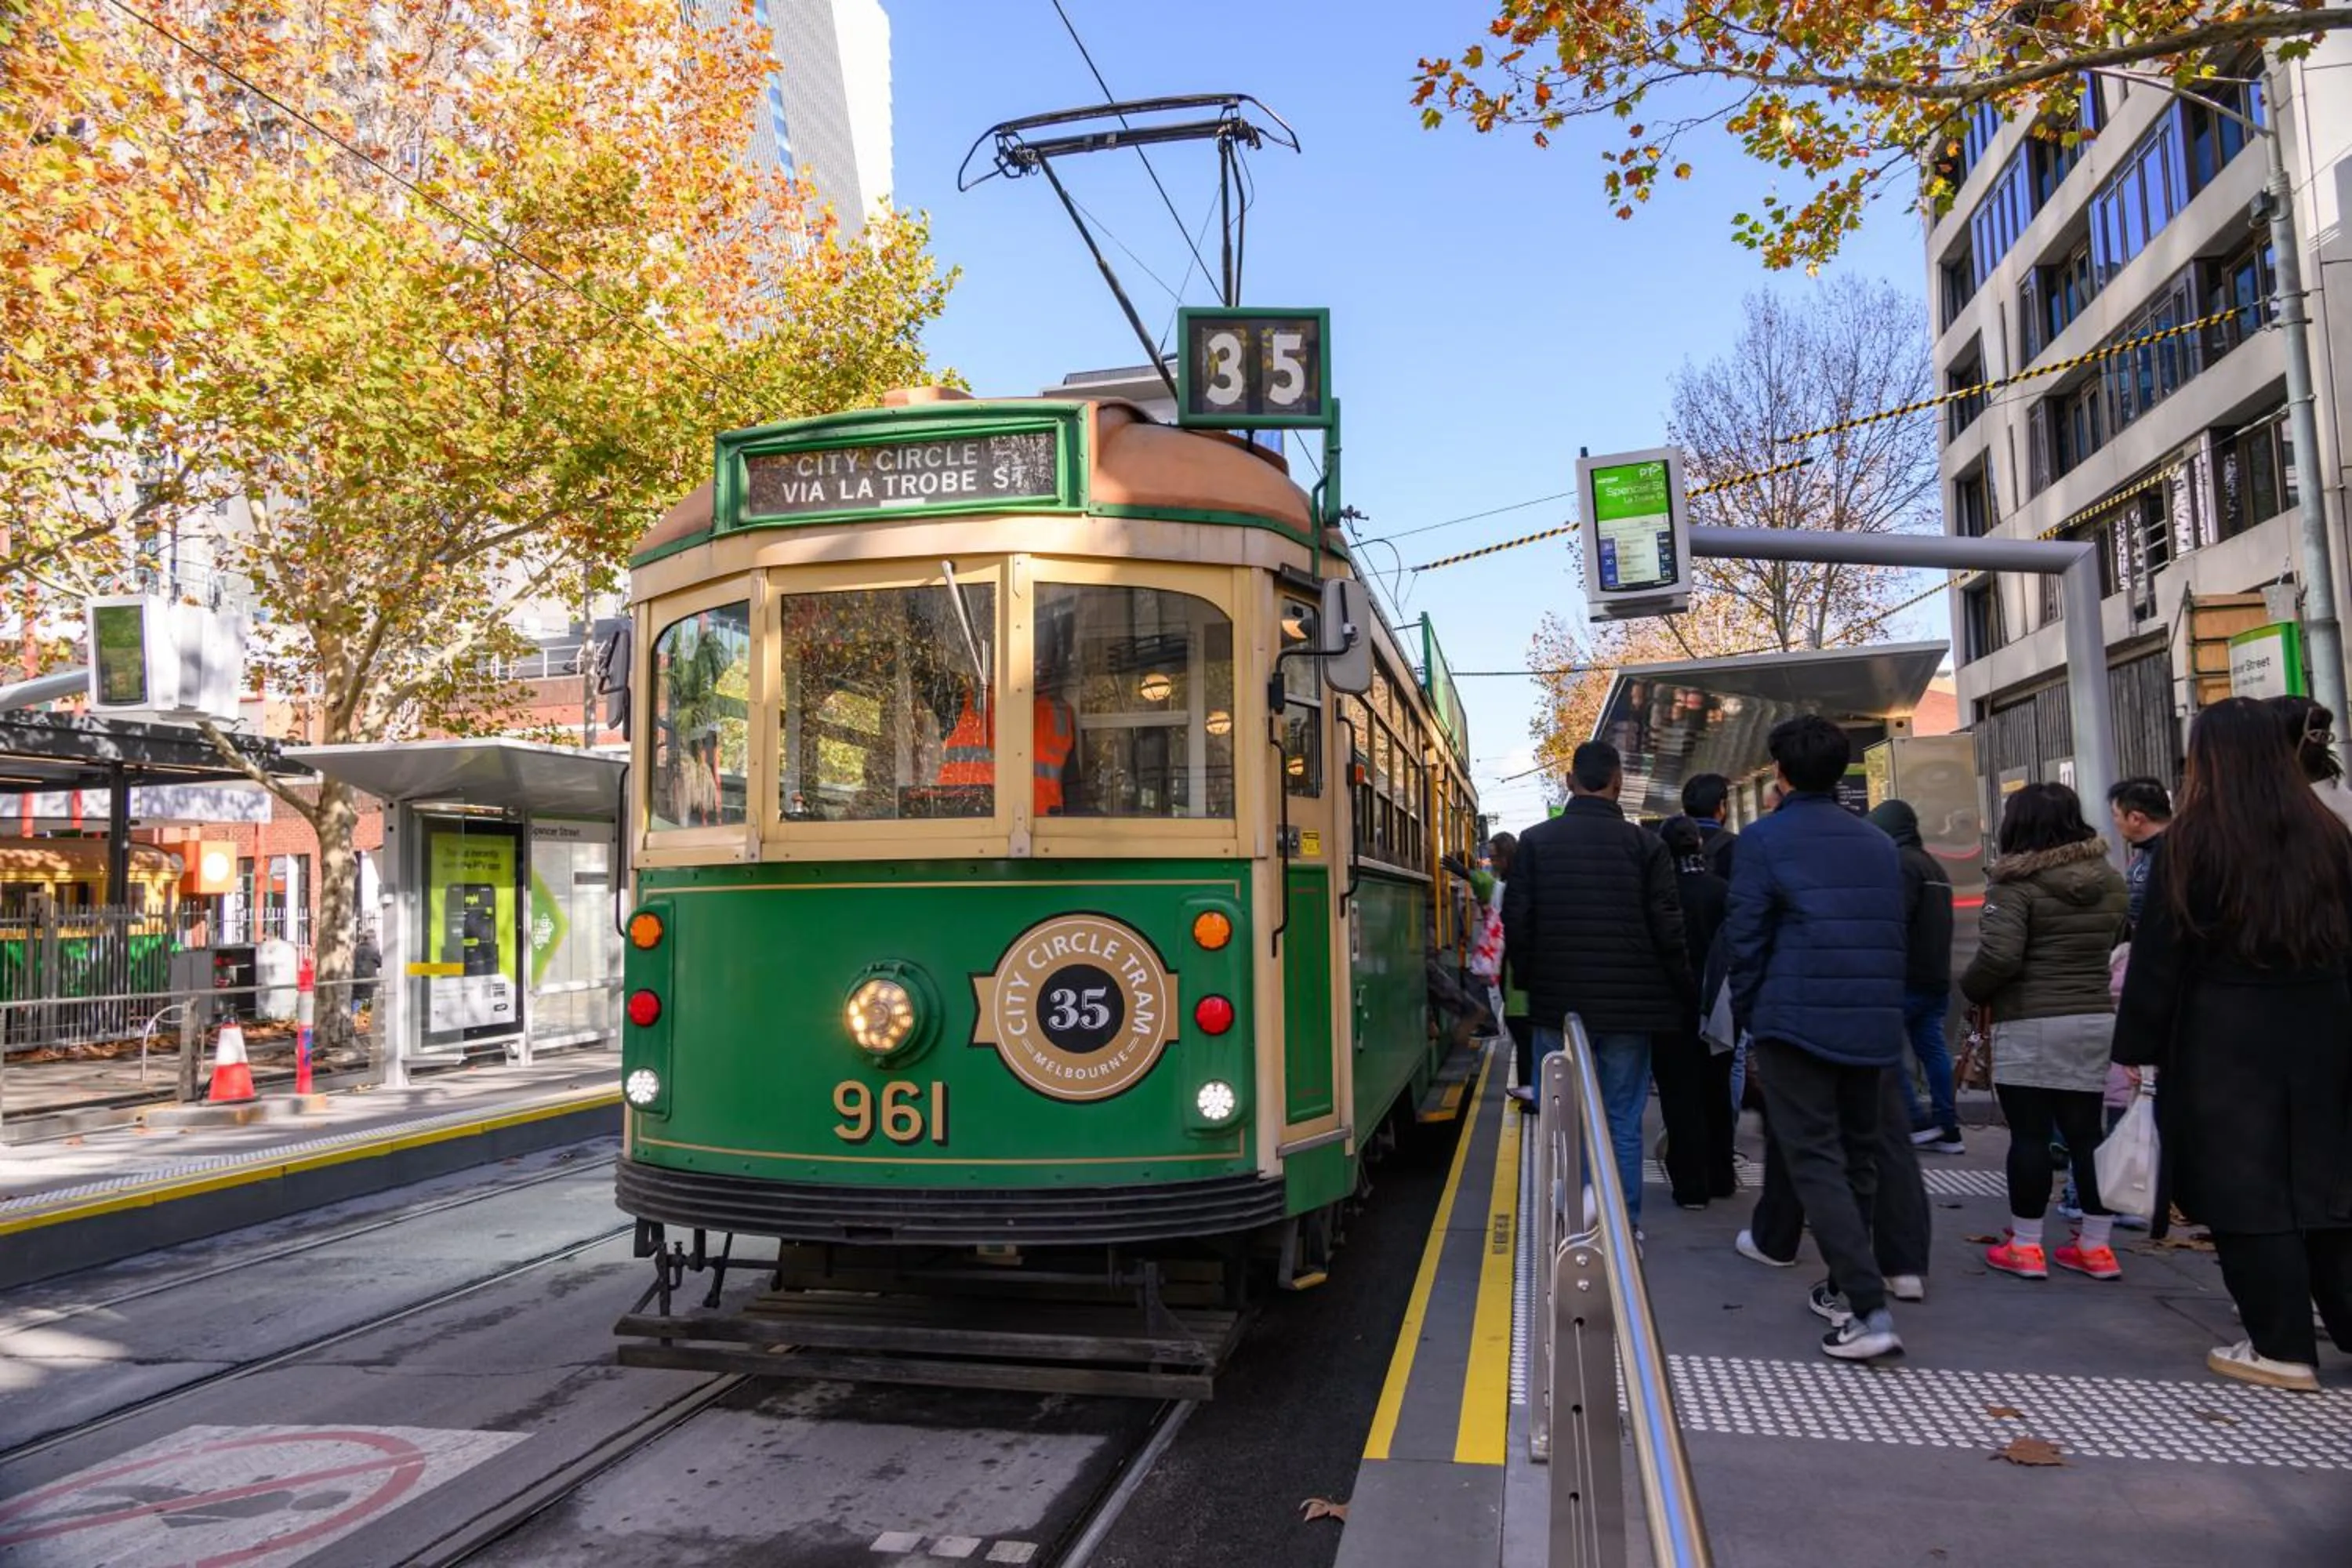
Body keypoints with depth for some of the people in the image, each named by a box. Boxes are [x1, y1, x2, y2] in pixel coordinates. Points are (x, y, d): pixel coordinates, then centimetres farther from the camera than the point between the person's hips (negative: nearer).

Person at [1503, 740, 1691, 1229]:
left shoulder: (1535, 842, -2)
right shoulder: (1644, 844, -4)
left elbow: (1516, 923, -1)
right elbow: (1668, 930, -4)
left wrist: (1531, 981, 13)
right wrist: (1685, 992, 10)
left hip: (1558, 1005, 1)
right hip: (1627, 1006, -1)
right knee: (1622, 1122, 6)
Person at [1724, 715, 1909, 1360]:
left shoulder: (1764, 840, -6)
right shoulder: (1880, 844, 11)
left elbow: (1745, 938, -8)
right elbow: (1895, 938, 12)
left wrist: (1748, 1015, 3)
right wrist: (1879, 1005, 19)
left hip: (1796, 1022, -6)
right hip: (1873, 1027, 6)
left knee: (1816, 1161, -4)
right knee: (1858, 1156, 17)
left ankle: (1870, 1308, -13)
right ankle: (1845, 1287, 28)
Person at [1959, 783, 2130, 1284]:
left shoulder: (2017, 883, -14)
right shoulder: (2109, 880, 9)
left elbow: (2000, 956, -22)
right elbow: (2113, 943, 22)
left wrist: (1971, 990, -5)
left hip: (2029, 1025, -6)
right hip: (2096, 1020, 6)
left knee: (2029, 1134, 1)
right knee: (2086, 1132, 11)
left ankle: (2025, 1245, 8)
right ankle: (2097, 1245, 17)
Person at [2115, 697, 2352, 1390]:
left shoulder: (2192, 843, -11)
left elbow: (2159, 956, -10)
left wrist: (2136, 1048, -5)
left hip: (2223, 1041, -6)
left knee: (2245, 1189, 2)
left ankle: (2283, 1348, 8)